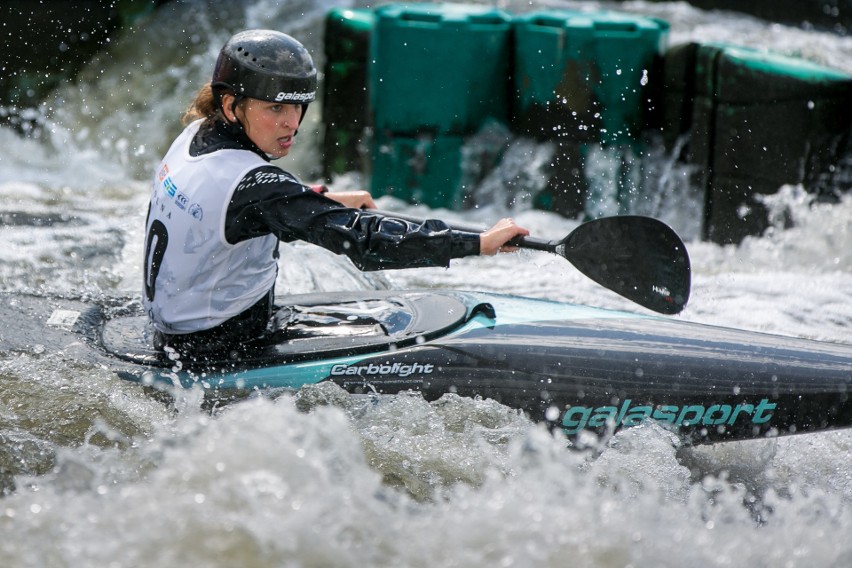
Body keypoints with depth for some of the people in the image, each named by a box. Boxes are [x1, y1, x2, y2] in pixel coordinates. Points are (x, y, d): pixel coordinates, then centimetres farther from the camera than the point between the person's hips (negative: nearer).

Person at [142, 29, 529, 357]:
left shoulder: (197, 135, -1)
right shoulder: (251, 184, -29)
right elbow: (361, 239, -34)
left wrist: (323, 199, 22)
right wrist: (479, 243, -33)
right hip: (216, 360, -9)